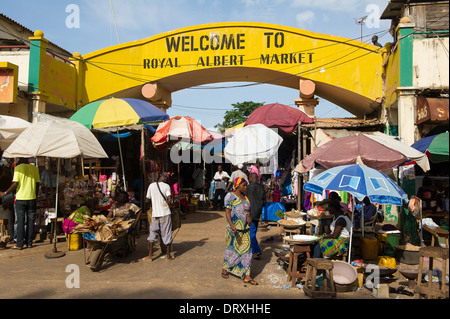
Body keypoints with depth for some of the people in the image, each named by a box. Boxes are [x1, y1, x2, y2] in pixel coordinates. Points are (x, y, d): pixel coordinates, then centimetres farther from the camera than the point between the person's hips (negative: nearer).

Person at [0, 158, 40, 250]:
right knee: (30, 221, 10)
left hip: (20, 198, -3)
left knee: (20, 221, 2)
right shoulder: (35, 168, 5)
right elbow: (37, 184, 6)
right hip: (31, 198, 3)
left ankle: (20, 244, 4)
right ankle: (29, 242, 15)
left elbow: (15, 184, -12)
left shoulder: (18, 168, -7)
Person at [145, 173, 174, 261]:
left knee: (152, 234, 13)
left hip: (155, 213, 3)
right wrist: (167, 201, 6)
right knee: (167, 234, 7)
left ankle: (149, 256, 14)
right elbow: (169, 199, -15)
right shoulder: (166, 186, -6)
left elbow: (148, 199, 7)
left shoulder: (151, 185, 3)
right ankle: (168, 255, 13)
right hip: (165, 213, -2)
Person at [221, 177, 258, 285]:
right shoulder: (230, 196, -9)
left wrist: (249, 217, -3)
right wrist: (231, 225, -28)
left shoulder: (244, 196, 12)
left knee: (246, 250, 3)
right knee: (232, 249, 5)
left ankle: (246, 276, 6)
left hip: (245, 228, 6)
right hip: (234, 228, -6)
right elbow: (228, 212, -16)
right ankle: (225, 269, 28)